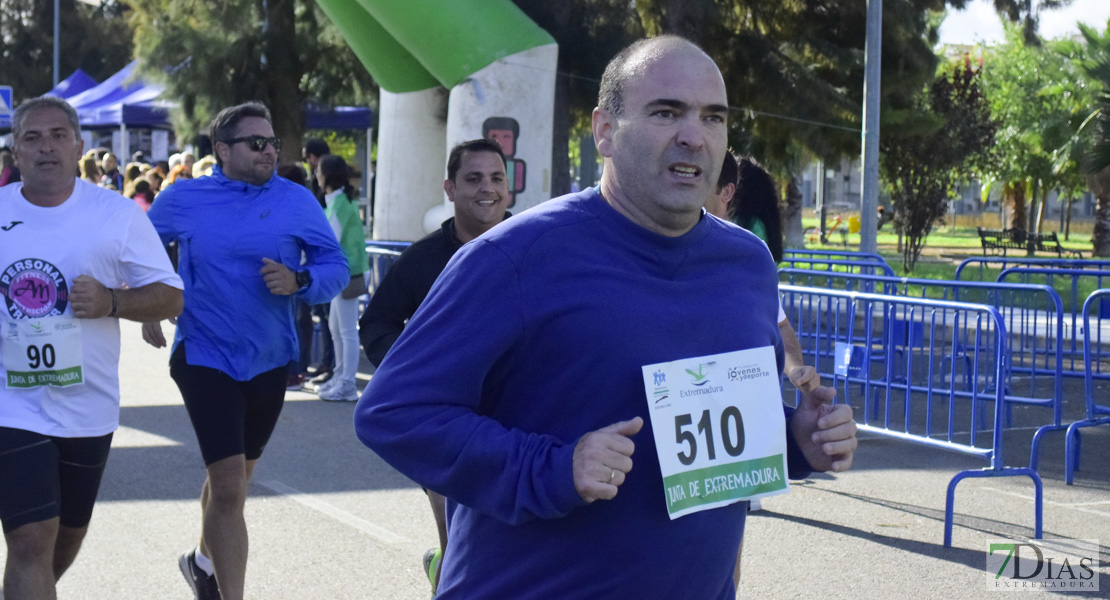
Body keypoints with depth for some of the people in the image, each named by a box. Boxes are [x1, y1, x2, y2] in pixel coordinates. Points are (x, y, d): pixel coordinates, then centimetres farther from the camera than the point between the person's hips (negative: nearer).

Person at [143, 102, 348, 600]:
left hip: (270, 359, 3)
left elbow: (336, 266, -2)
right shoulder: (183, 199, -4)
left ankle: (204, 560, 47)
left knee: (235, 477, 21)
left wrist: (299, 280, -21)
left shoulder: (297, 201, -3)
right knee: (229, 486, -15)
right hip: (206, 358, -3)